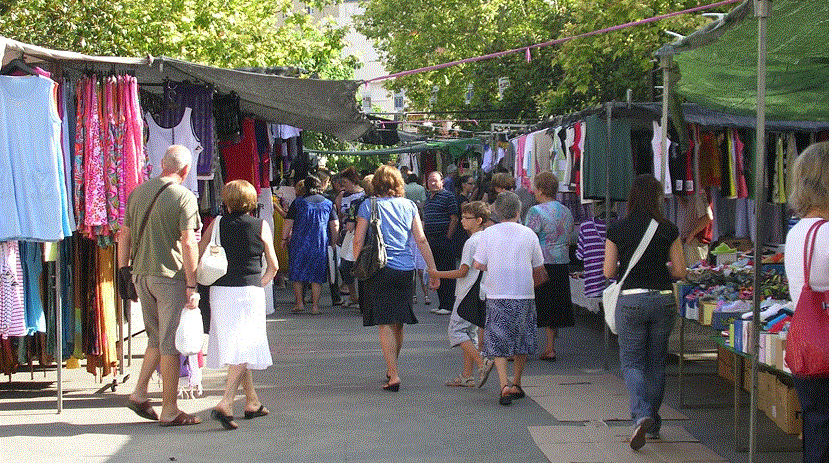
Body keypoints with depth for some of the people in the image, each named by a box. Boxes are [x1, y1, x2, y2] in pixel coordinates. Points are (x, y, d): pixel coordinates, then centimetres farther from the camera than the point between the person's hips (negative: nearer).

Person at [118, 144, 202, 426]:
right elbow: (188, 244, -15)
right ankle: (169, 410, 4)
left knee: (157, 337, 20)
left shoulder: (138, 193, 10)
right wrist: (192, 286, -14)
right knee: (171, 342, 0)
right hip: (171, 276, -6)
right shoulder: (184, 197, -10)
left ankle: (139, 393, 12)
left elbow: (124, 235, 12)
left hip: (141, 276, 6)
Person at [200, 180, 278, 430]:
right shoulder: (261, 226, 0)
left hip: (220, 291, 3)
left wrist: (213, 280, 15)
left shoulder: (217, 224, 4)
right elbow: (273, 266, 3)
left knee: (236, 346, 15)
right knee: (244, 349, -6)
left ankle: (252, 402, 23)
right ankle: (225, 403, -22)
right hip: (249, 292, -3)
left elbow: (198, 257, 3)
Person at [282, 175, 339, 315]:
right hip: (321, 245, 2)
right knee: (317, 276, 7)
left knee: (297, 274, 11)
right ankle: (315, 306, 4)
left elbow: (288, 223, -3)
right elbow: (335, 225, 3)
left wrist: (284, 238, 9)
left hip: (300, 242, -2)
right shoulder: (328, 203, 4)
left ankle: (299, 303, 10)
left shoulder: (298, 202, -2)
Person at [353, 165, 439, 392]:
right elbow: (421, 240, 5)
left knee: (385, 324, -3)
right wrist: (433, 270, 8)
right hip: (405, 270, 3)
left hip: (380, 269, -3)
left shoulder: (368, 206, -1)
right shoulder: (408, 206, 6)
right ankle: (391, 369, 31)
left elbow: (358, 241, -3)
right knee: (398, 324, 15)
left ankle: (394, 375, -11)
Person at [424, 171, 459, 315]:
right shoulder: (428, 199, 18)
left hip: (444, 240, -8)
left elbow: (454, 219, -10)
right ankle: (442, 304, 17)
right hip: (431, 241, 8)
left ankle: (449, 305, -3)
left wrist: (448, 239, -14)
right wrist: (425, 238, 15)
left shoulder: (448, 196, -6)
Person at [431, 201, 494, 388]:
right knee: (470, 333, 12)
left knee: (456, 331, -4)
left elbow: (463, 272, -17)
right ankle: (467, 375, 13)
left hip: (468, 294, -9)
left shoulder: (472, 242, -16)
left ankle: (482, 362, -16)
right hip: (481, 294, 9)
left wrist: (437, 274, -9)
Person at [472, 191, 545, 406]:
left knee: (498, 343, 2)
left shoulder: (488, 233, -3)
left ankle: (504, 384, -15)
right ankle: (516, 384, 24)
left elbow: (477, 264, -1)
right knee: (522, 340, 17)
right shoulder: (529, 234, 0)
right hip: (524, 295, 1)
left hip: (497, 296, -1)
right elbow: (538, 267, 7)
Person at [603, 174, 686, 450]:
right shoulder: (669, 230, -2)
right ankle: (654, 423, 23)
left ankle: (641, 415, -17)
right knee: (656, 363, 15)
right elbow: (680, 272, 1)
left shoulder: (617, 230, -5)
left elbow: (609, 272, -2)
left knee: (632, 362, 6)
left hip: (631, 300, -2)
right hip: (663, 299, 2)